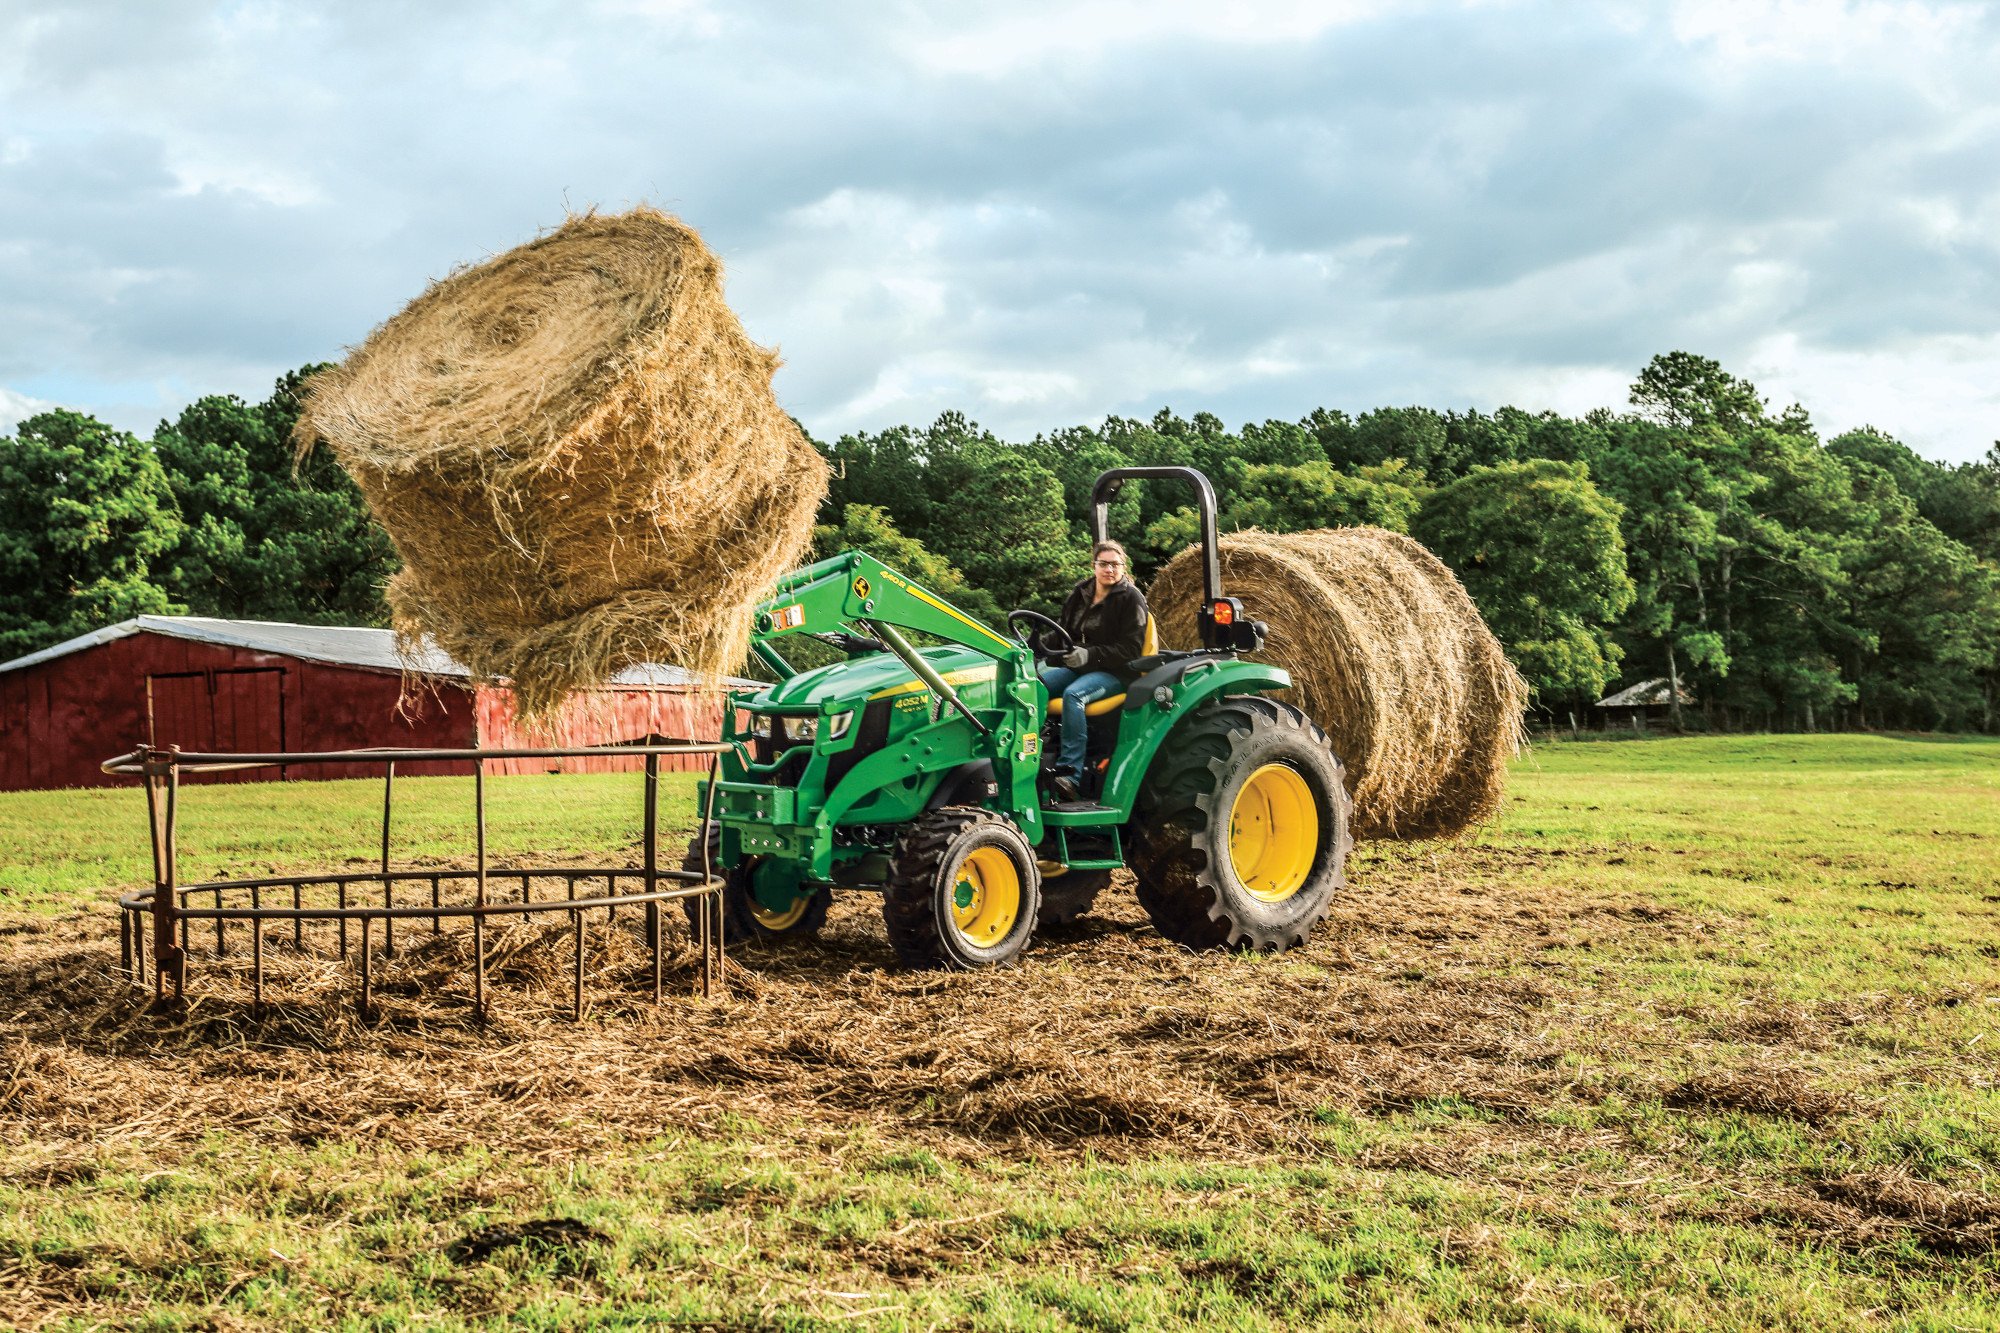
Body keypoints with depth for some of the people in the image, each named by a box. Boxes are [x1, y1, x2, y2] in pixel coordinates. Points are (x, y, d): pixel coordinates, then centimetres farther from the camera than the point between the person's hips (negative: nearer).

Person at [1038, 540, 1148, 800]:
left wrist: (1090, 654, -24)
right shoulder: (1079, 594, 14)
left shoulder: (1131, 598, -4)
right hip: (1077, 667, 6)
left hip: (1115, 671, -6)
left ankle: (1070, 774, -41)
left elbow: (1130, 648, -12)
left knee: (1074, 694, -36)